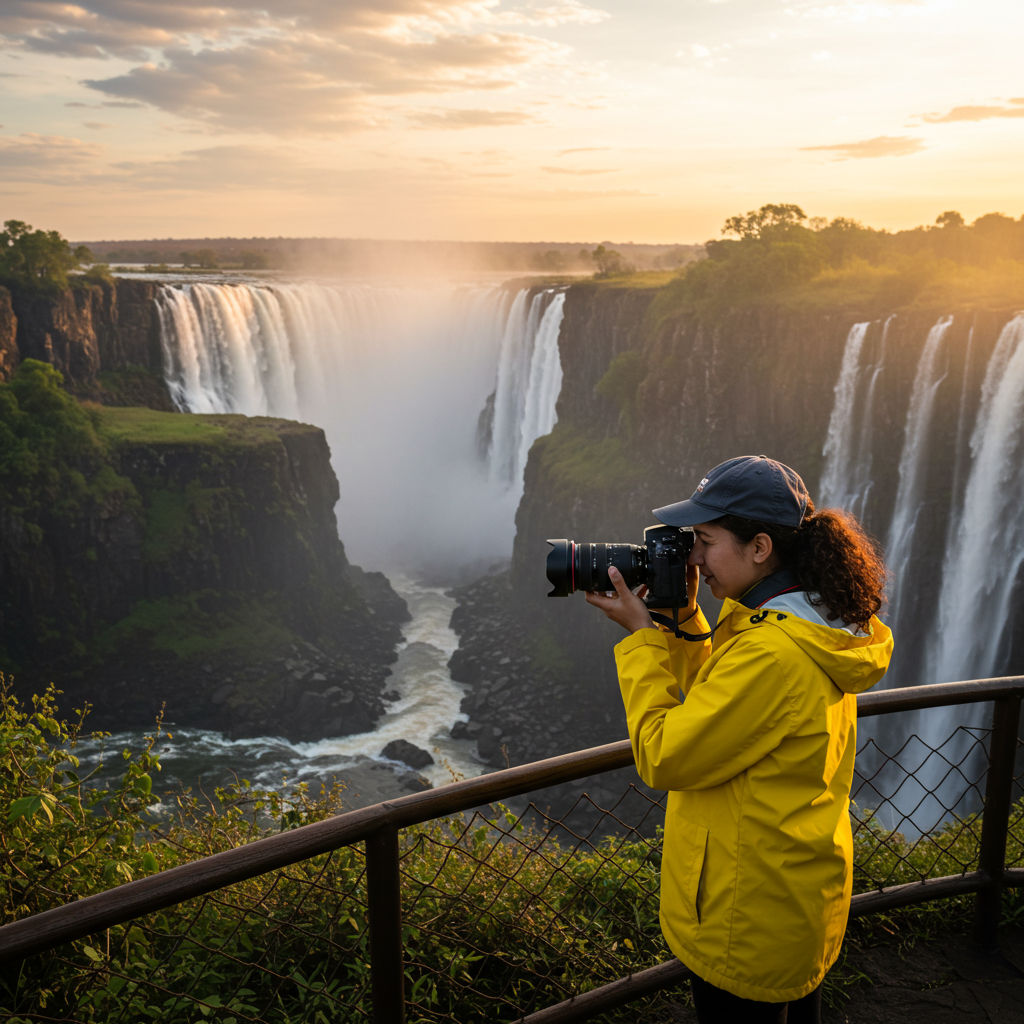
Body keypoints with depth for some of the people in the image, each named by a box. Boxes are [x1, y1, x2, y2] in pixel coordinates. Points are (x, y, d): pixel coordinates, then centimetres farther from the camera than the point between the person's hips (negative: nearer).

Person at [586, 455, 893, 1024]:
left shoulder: (772, 653, -32)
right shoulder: (818, 630, -1)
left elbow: (663, 758, -25)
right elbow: (715, 700, 11)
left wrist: (640, 635, -19)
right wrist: (684, 620, -1)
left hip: (750, 926, -9)